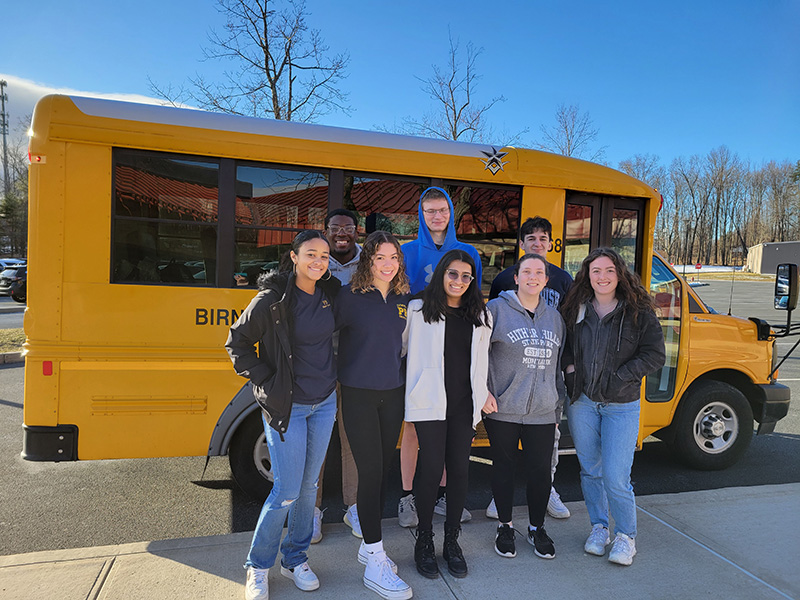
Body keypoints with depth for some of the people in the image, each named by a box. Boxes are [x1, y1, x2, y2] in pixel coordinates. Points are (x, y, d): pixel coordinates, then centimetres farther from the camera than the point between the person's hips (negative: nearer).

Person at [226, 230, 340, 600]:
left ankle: (295, 559, 33)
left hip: (324, 403, 5)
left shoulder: (331, 294, 2)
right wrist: (265, 381, -9)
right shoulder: (272, 299, -13)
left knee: (309, 485, 13)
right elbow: (237, 342, -4)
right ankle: (258, 565, 24)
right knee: (287, 491, 0)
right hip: (286, 406, -5)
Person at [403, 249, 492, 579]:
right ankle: (424, 540, 19)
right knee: (431, 469, -2)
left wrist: (482, 394, 15)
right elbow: (401, 348, 5)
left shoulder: (480, 316, 11)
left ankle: (452, 541, 25)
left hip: (464, 404, 4)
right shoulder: (419, 310, 0)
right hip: (430, 403, -3)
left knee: (459, 470, 8)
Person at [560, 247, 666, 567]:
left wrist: (617, 379, -13)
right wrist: (570, 368, -1)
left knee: (615, 477, -5)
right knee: (590, 471, 13)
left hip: (621, 406, -3)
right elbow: (564, 345, 18)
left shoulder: (638, 312, -5)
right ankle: (599, 528, 33)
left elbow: (654, 355, -7)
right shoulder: (575, 309, 4)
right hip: (581, 402, 3)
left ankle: (626, 535, 20)